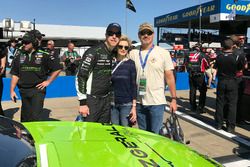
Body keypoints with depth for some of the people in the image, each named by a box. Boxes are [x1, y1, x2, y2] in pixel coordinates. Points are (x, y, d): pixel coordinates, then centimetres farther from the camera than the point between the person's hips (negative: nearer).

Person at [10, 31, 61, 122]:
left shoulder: (43, 55, -4)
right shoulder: (19, 55, 5)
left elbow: (57, 69, 2)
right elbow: (15, 75, 8)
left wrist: (48, 81, -2)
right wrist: (12, 90, 4)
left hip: (38, 89, -4)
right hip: (23, 91, 4)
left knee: (35, 117, -10)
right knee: (25, 117, 14)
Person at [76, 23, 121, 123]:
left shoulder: (115, 55, 9)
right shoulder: (93, 52, -13)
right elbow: (80, 76, -15)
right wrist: (83, 102, -17)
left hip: (106, 100, 7)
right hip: (92, 101, -7)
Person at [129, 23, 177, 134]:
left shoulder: (163, 53, -2)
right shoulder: (133, 53, 4)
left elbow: (169, 77, 0)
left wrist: (173, 99, -3)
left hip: (157, 102, -3)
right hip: (139, 102, 3)